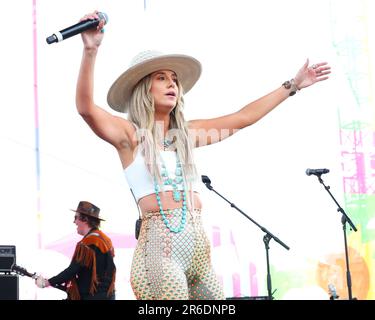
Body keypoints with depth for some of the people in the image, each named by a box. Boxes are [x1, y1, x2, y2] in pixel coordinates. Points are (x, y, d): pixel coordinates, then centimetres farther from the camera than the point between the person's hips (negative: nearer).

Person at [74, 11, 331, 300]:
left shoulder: (187, 132, 16)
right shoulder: (130, 134, 0)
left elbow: (243, 117, 22)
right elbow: (86, 108, -18)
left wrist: (292, 86, 25)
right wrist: (90, 51, -30)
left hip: (199, 244, 6)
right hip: (160, 244, -6)